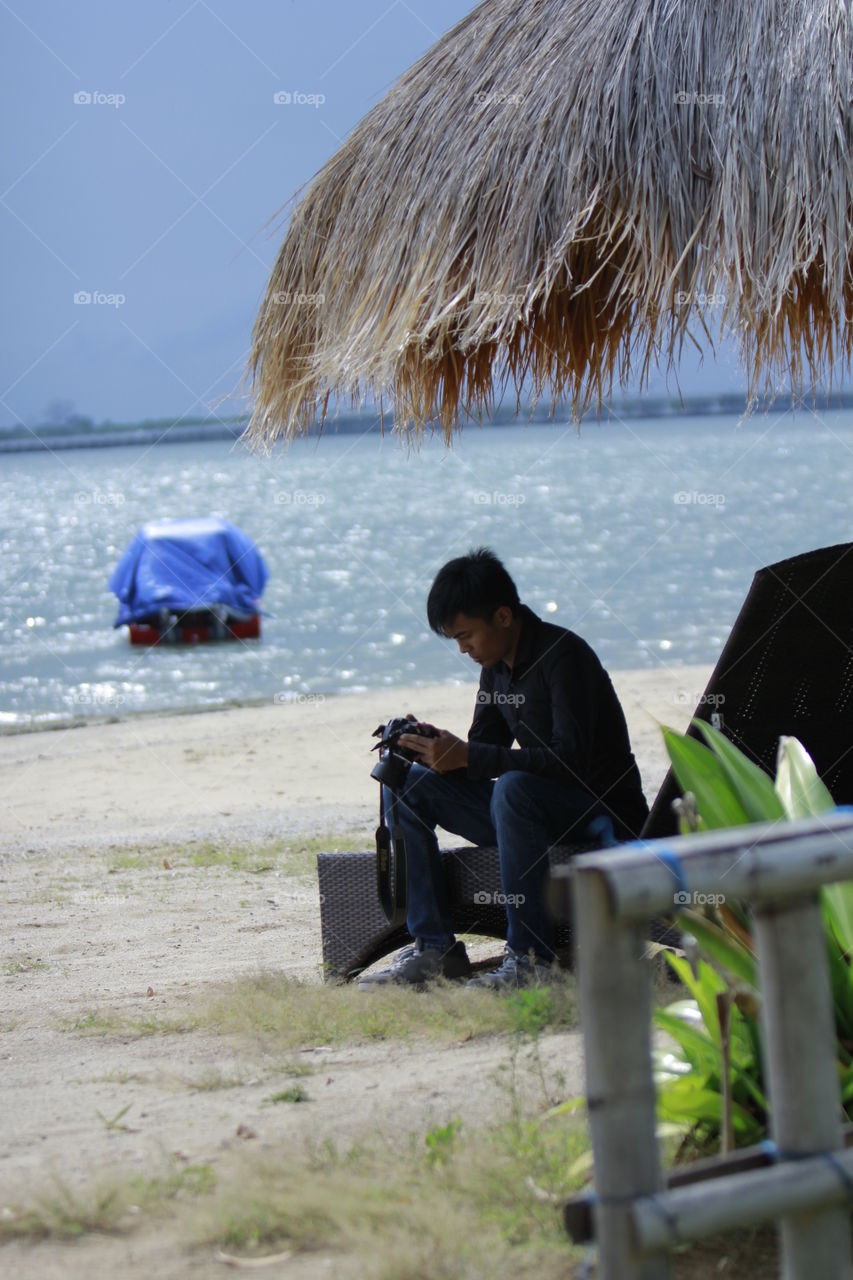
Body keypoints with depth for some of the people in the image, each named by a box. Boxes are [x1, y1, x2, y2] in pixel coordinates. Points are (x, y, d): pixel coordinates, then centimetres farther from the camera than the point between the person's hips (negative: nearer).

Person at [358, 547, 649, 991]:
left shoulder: (563, 655, -17)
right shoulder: (496, 666, 9)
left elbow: (570, 759, -28)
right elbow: (481, 758, 12)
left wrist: (466, 757, -30)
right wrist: (434, 751, -11)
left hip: (602, 814, -9)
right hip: (533, 807, 9)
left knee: (513, 787, -38)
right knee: (406, 786, -3)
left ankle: (530, 956, -31)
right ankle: (434, 947, -7)